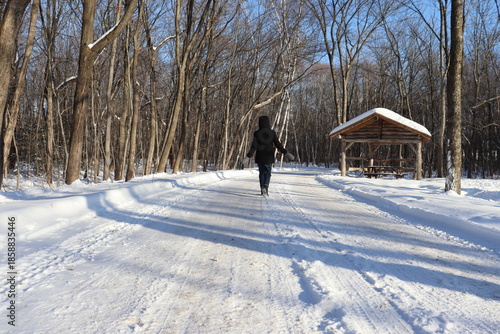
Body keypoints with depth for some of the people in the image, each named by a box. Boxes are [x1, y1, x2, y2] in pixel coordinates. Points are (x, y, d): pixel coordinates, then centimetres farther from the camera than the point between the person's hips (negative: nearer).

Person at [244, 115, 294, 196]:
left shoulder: (257, 133, -6)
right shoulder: (272, 133, -4)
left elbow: (254, 146, -12)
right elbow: (278, 145, -9)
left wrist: (248, 156, -12)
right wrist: (286, 153, -7)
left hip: (260, 157, 0)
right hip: (269, 157, 0)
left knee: (262, 173, 13)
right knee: (267, 173, 8)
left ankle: (262, 189, 12)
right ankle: (266, 187, -16)